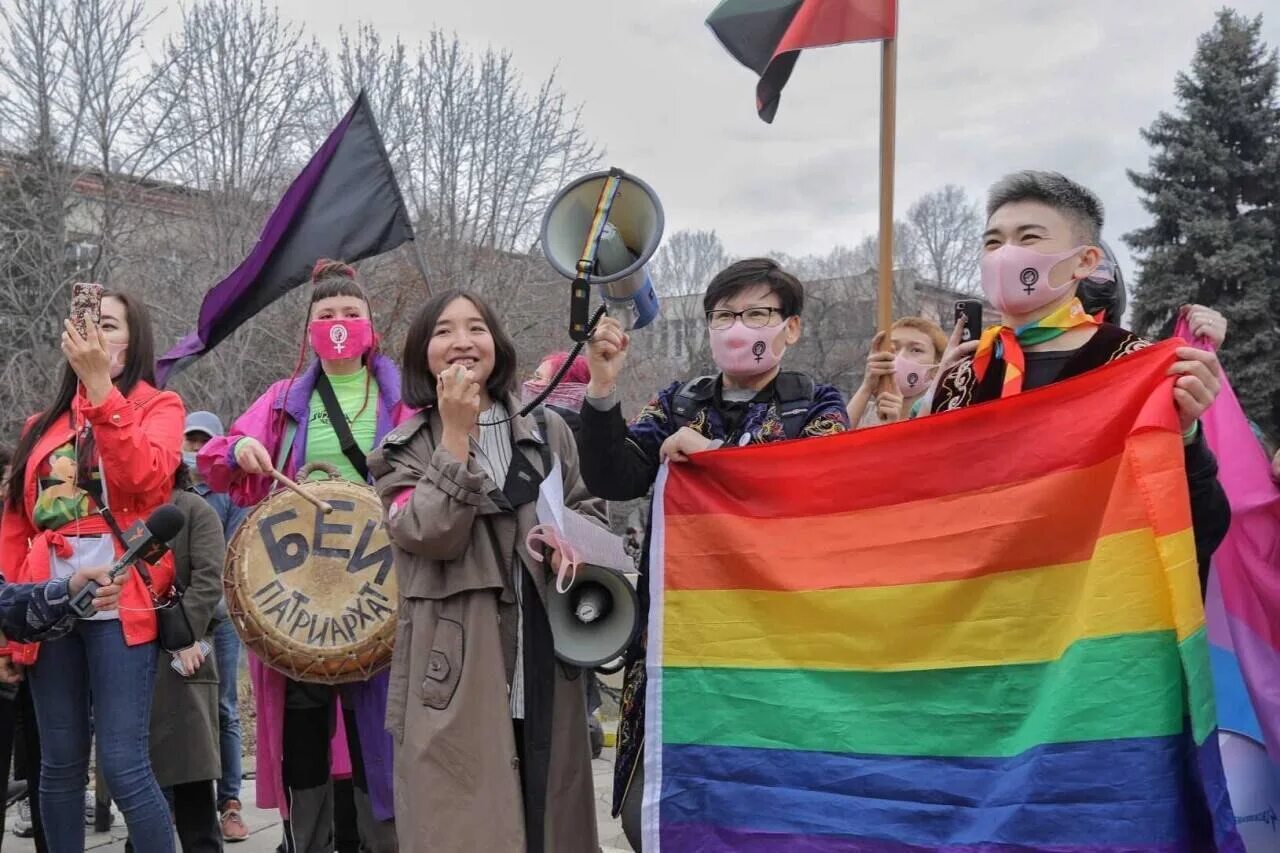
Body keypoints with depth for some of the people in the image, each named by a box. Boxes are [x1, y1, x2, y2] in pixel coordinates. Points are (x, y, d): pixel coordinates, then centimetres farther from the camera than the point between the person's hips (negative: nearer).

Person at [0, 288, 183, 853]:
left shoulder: (157, 407, 5)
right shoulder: (45, 424, 17)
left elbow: (146, 476, -17)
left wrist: (99, 385, -20)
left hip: (118, 608, -4)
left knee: (122, 765, -9)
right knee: (60, 764, 9)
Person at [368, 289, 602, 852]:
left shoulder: (547, 430, 10)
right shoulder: (404, 448, 3)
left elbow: (589, 511, 17)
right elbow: (430, 535, -13)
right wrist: (455, 435, -14)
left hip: (545, 661, 3)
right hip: (457, 667, -2)